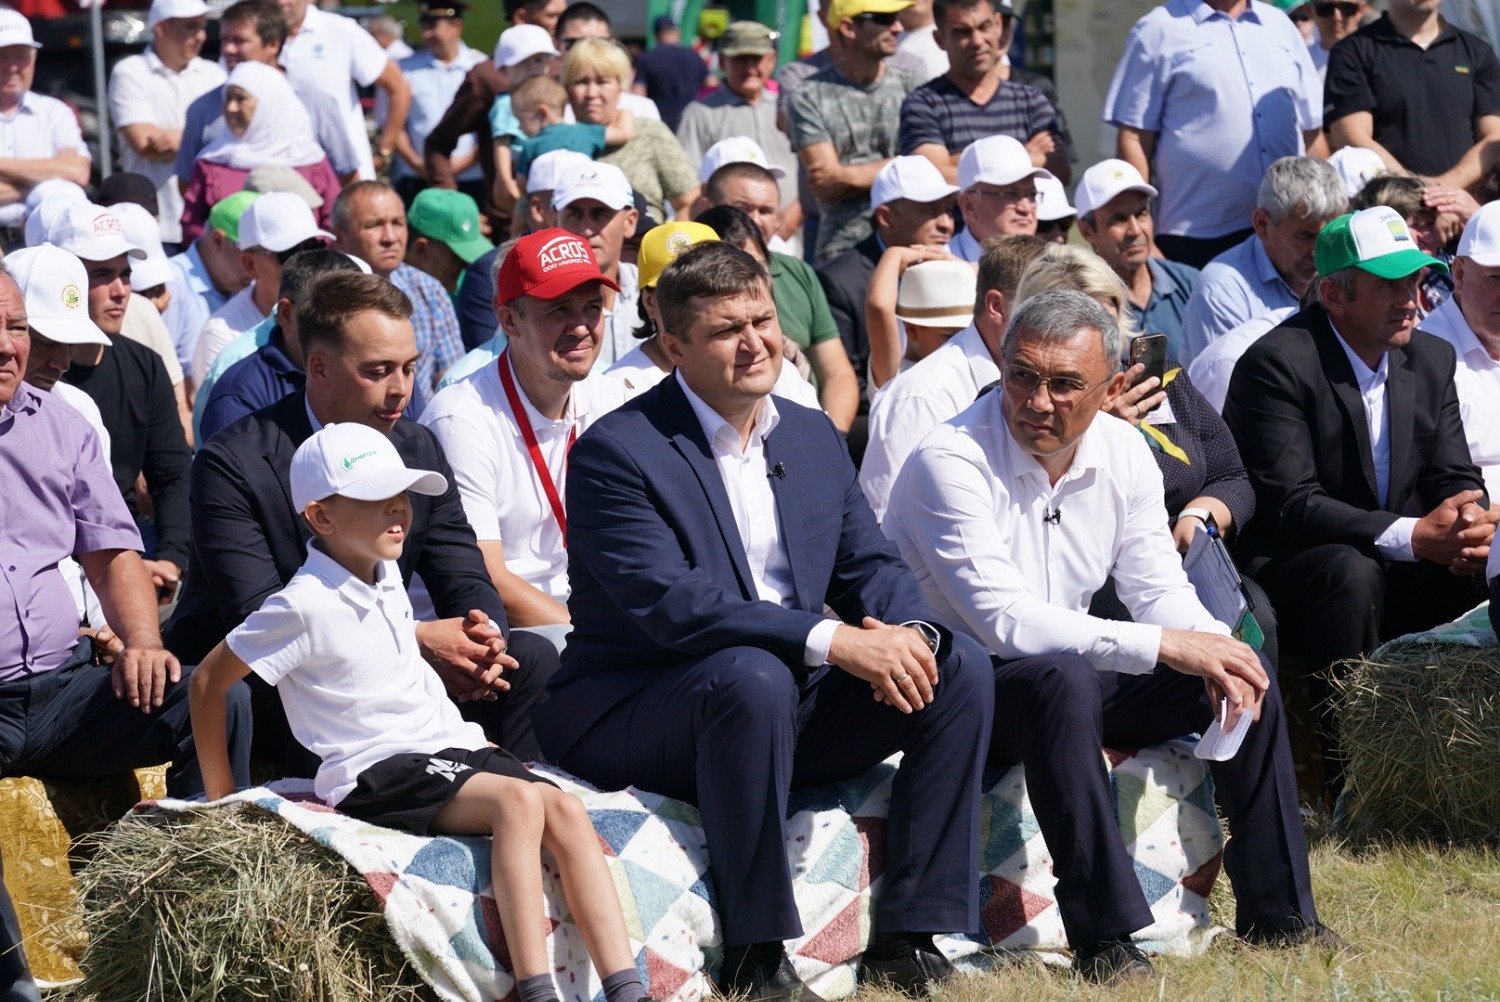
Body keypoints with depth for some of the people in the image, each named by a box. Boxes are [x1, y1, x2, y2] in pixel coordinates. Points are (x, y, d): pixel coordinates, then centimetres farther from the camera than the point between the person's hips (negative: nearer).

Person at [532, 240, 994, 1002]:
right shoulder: (616, 452, -14)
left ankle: (908, 940, -8)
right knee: (752, 676, -37)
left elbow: (868, 567, 9)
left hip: (789, 709, 7)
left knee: (958, 666, -8)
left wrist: (909, 633, -17)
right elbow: (668, 604, -26)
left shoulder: (812, 437, 11)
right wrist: (832, 643, -33)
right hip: (636, 717, -7)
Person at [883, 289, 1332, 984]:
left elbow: (1159, 590, 4)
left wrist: (1211, 649, -20)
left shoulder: (1122, 453, 0)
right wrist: (1164, 646, -33)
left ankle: (1275, 914, 4)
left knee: (1245, 674, -5)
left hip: (1070, 680, 7)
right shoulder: (951, 463, -22)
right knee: (1063, 678, -37)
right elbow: (1004, 619, -30)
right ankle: (1104, 941, -36)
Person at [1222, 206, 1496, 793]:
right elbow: (1291, 504, -24)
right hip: (1285, 571, -6)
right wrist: (1412, 536, -34)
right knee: (1351, 571, -37)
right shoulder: (1278, 364, -16)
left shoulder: (1431, 360, 7)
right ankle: (1350, 782, -33)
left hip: (1399, 577, 6)